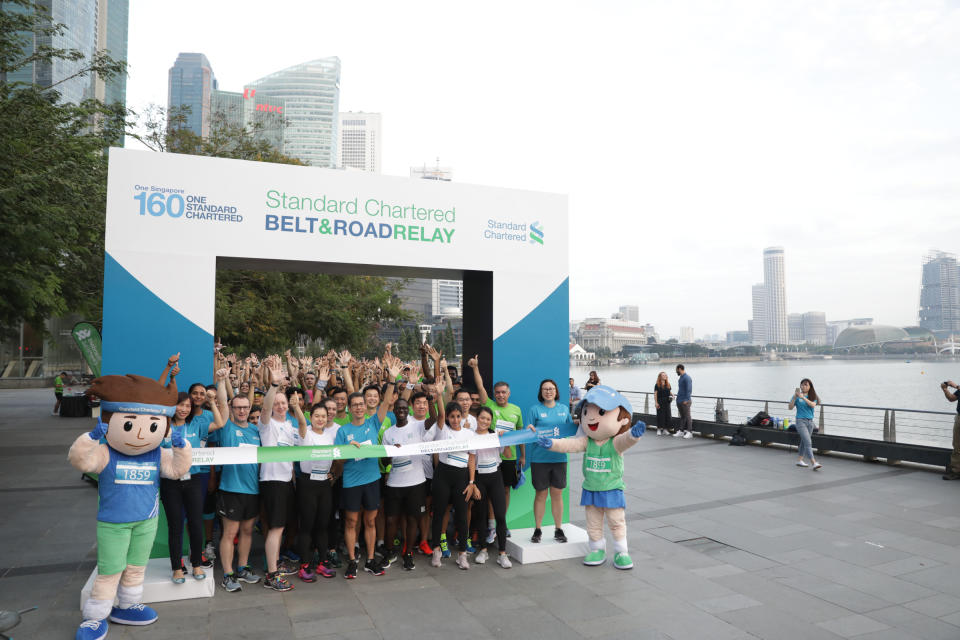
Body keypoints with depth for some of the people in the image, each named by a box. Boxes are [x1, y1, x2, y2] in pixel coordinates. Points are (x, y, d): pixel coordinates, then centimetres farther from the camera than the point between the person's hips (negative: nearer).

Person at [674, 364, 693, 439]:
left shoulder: (687, 378, -14)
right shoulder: (681, 377, 16)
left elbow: (689, 390, -18)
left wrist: (686, 400, -20)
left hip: (684, 401, -9)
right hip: (679, 401, 9)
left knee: (687, 416, -4)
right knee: (682, 416, 13)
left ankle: (689, 432, -1)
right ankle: (681, 431, 17)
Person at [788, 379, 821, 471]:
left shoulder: (812, 397, 5)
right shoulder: (797, 396, -3)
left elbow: (813, 404, -15)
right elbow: (790, 407, -9)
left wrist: (803, 397, -25)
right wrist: (795, 397, -20)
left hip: (810, 421, 5)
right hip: (801, 421, -5)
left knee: (804, 442, 14)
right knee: (808, 442, -14)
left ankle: (800, 460, 27)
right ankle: (814, 463, -20)